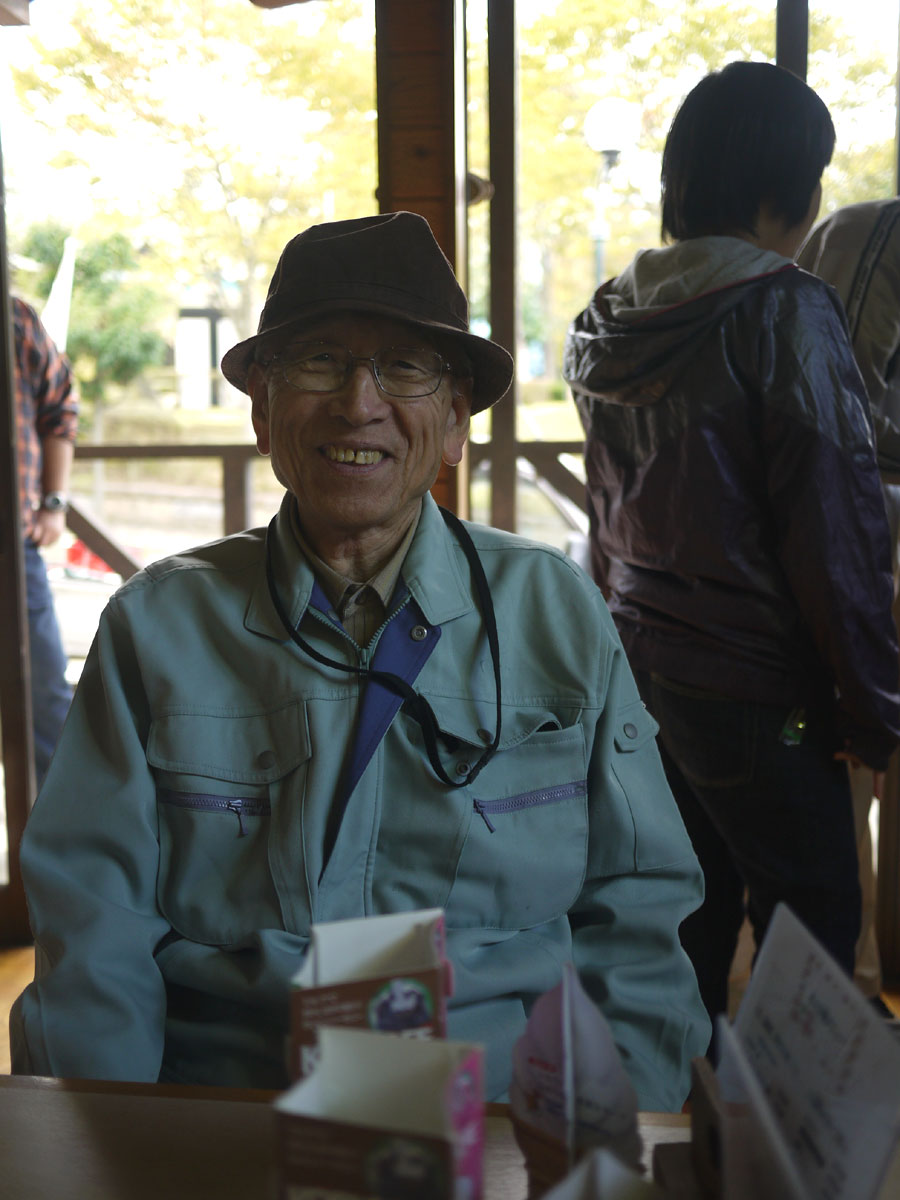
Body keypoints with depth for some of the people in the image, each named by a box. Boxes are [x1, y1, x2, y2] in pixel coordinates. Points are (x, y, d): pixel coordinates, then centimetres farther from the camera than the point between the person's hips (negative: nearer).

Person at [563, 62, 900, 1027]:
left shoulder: (608, 321, 8)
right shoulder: (783, 313, -14)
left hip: (635, 657, 8)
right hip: (751, 679, -7)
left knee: (688, 911, 18)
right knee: (812, 918, 5)